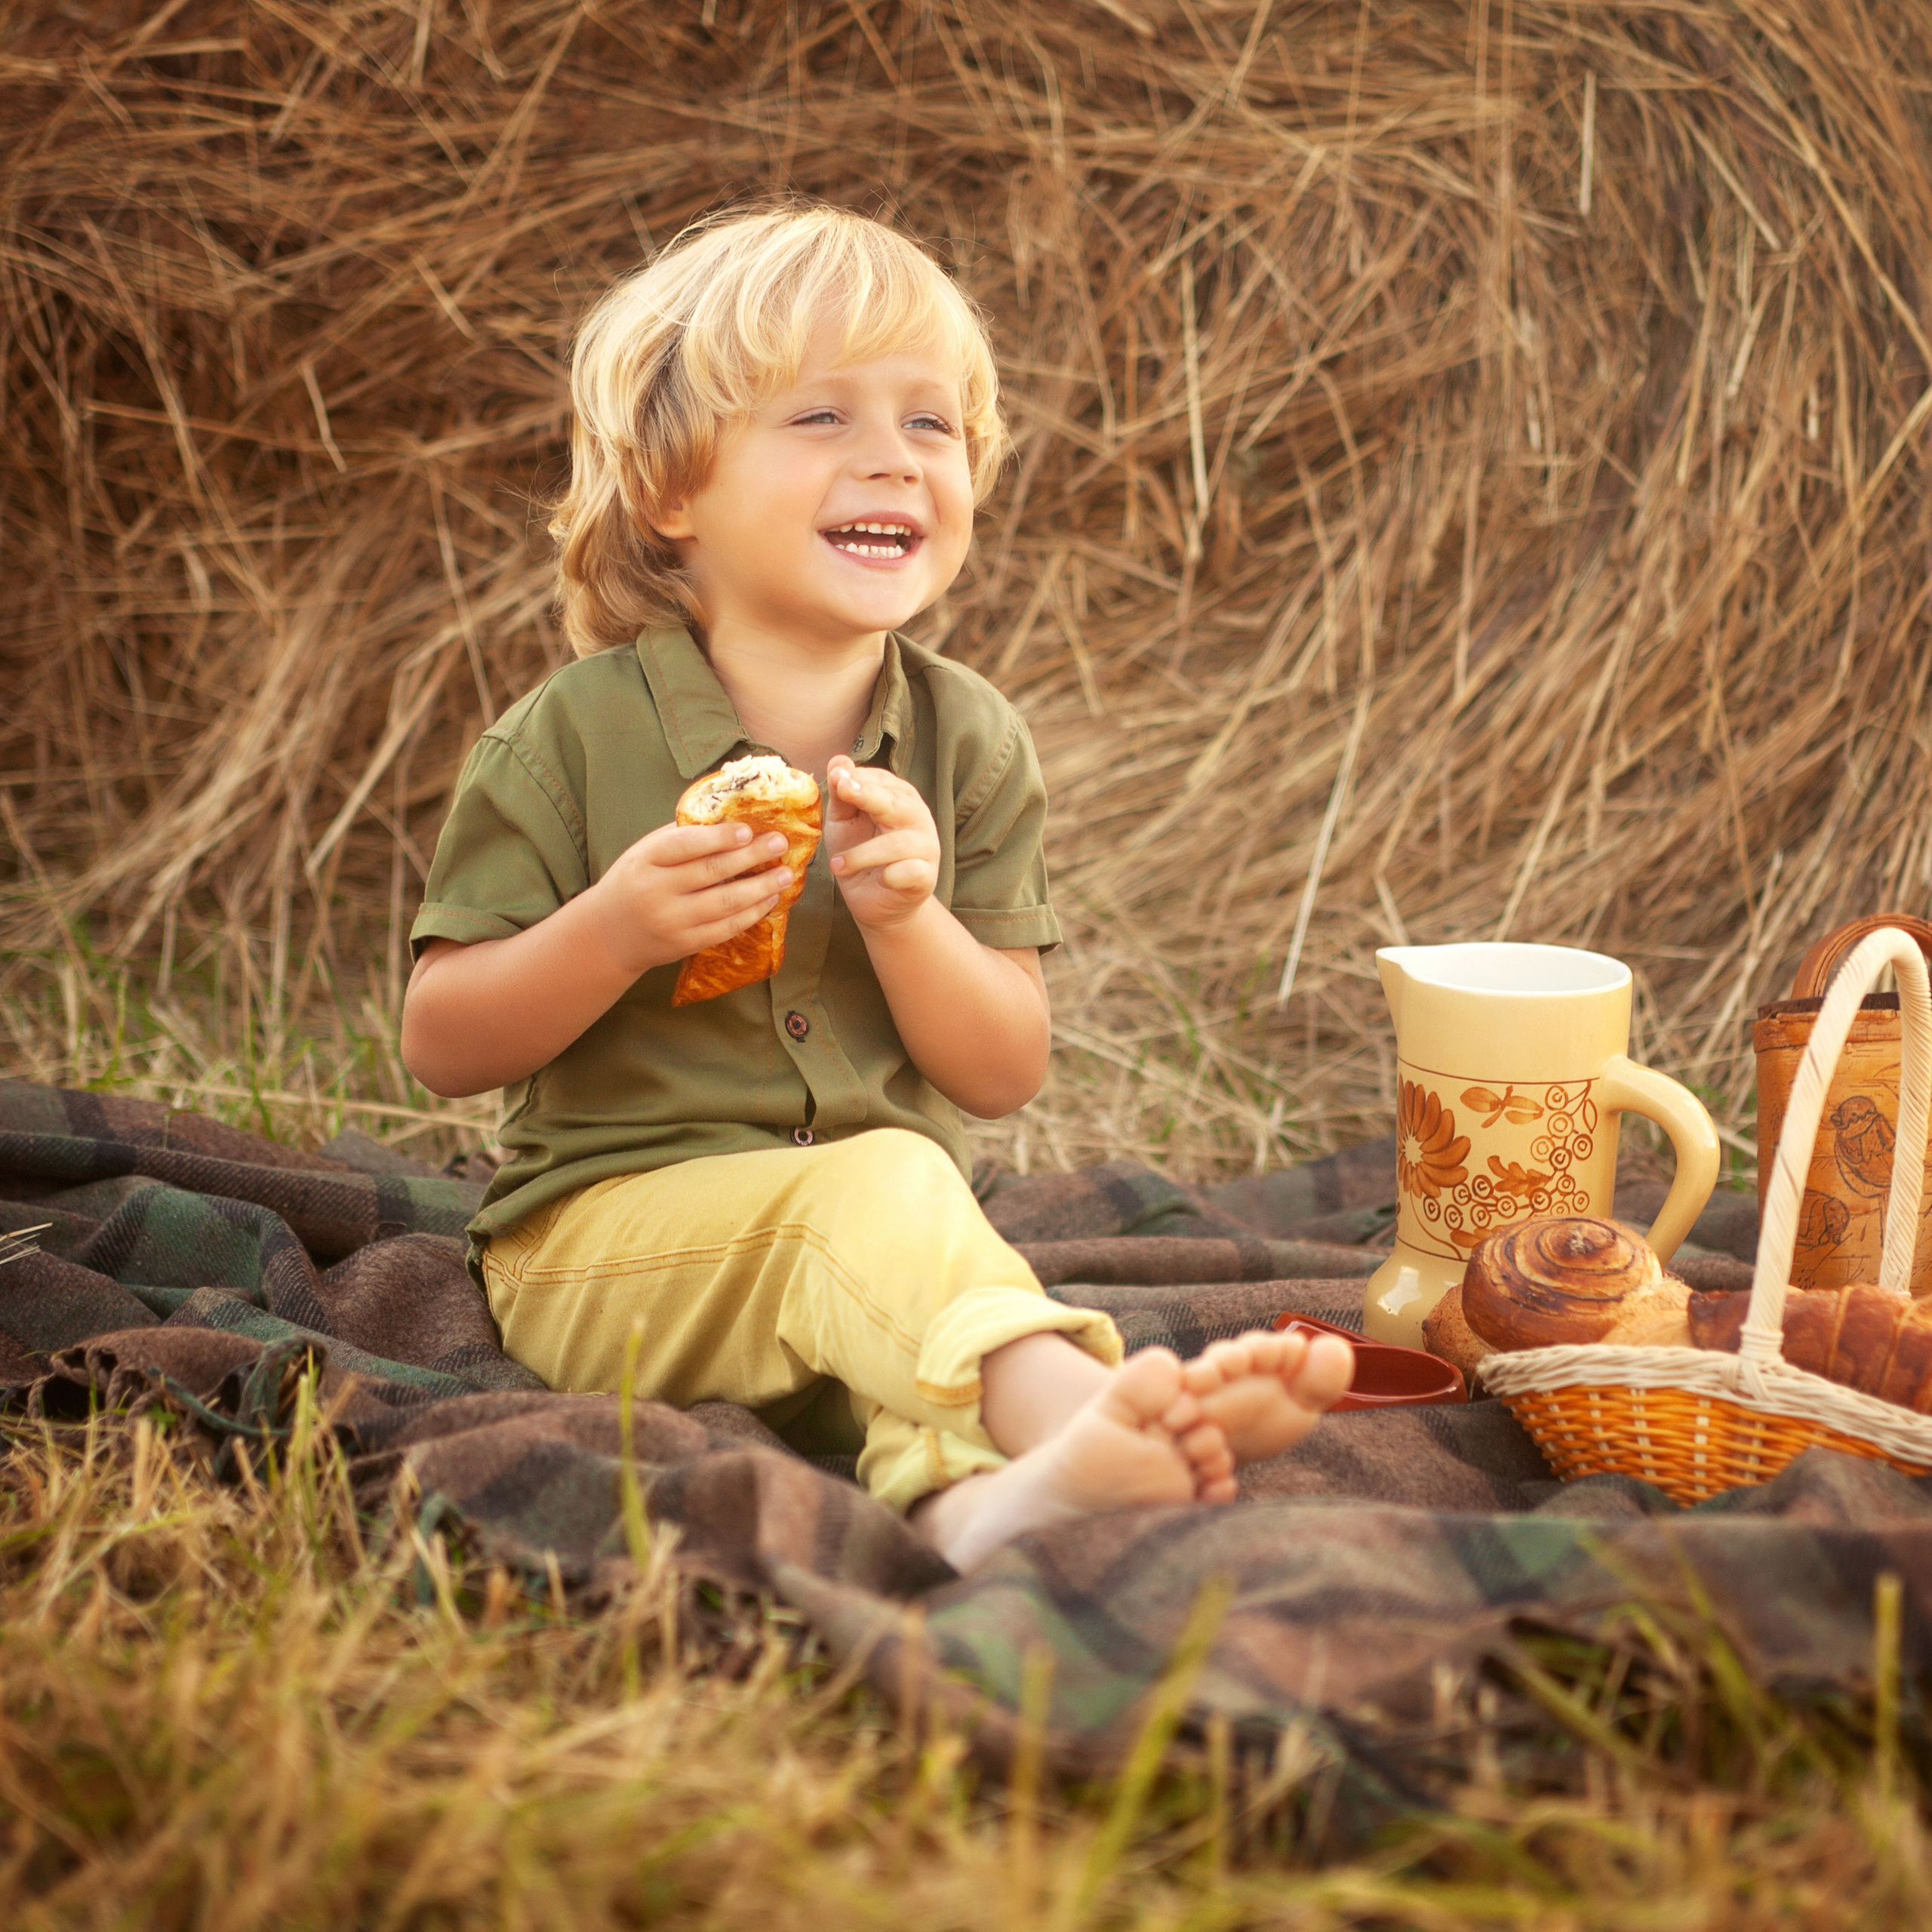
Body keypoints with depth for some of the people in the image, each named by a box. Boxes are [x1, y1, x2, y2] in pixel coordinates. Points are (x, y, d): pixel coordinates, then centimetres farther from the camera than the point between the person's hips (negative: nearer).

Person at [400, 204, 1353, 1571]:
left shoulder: (971, 742, 4)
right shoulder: (576, 736, -5)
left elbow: (1007, 1074, 1)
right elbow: (442, 1046, -5)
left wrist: (908, 915, -18)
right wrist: (614, 931, -22)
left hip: (873, 1244, 4)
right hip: (610, 1240, -3)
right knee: (880, 1185, -33)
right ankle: (1083, 1422, -55)